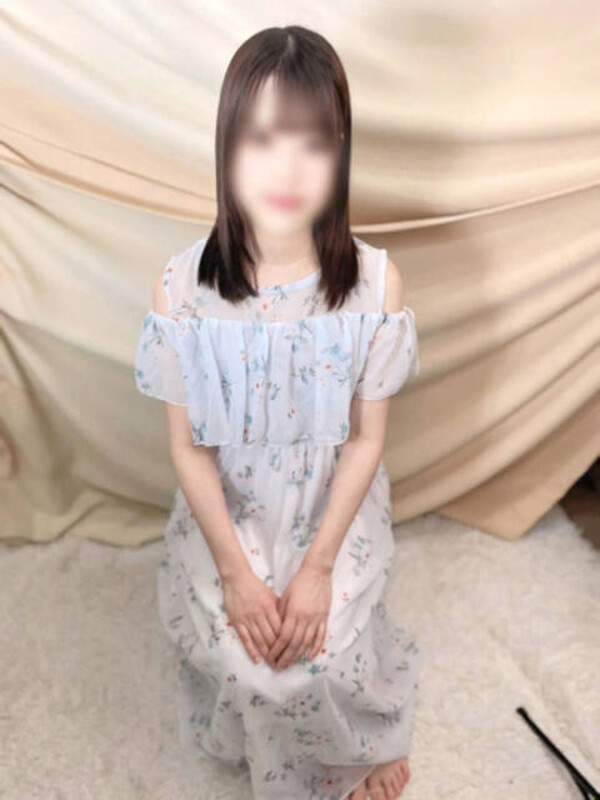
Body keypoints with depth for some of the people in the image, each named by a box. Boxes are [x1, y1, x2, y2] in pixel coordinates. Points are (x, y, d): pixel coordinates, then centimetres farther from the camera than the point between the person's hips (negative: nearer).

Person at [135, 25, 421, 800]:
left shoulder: (375, 282, -19)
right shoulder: (183, 286, -19)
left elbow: (367, 438, -10)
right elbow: (187, 445, -10)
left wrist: (317, 566, -12)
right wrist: (235, 571, -11)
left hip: (335, 511, 0)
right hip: (225, 512, 1)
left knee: (320, 655, -12)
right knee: (243, 661, -10)